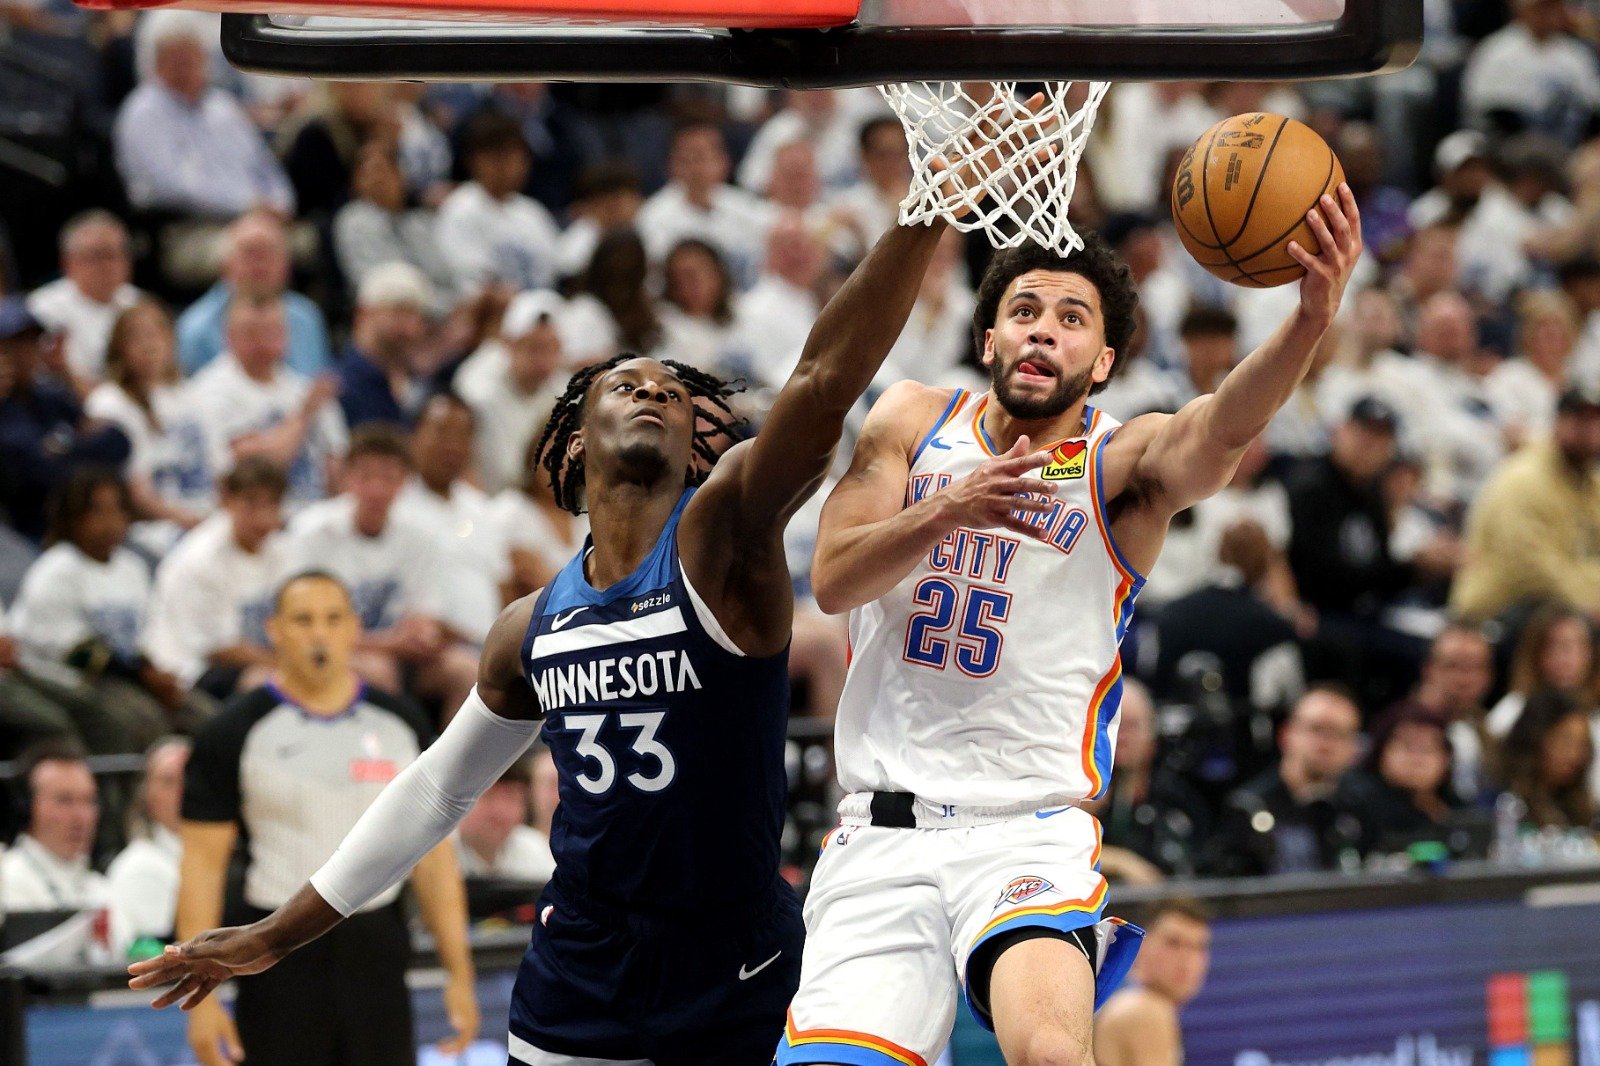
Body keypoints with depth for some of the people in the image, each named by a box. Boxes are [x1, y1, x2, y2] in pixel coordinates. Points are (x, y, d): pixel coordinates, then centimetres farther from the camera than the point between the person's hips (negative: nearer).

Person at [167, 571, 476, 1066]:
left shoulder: (401, 725, 7)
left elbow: (434, 855, 10)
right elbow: (202, 864, -5)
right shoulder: (234, 734, -3)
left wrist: (459, 975, 5)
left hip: (377, 955, 3)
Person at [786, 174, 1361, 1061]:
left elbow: (1222, 429, -22)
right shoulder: (914, 421, 10)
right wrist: (947, 509, -21)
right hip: (880, 834, 3)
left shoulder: (1121, 463, 0)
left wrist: (1312, 318, -43)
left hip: (1029, 835, -3)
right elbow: (832, 581, -1)